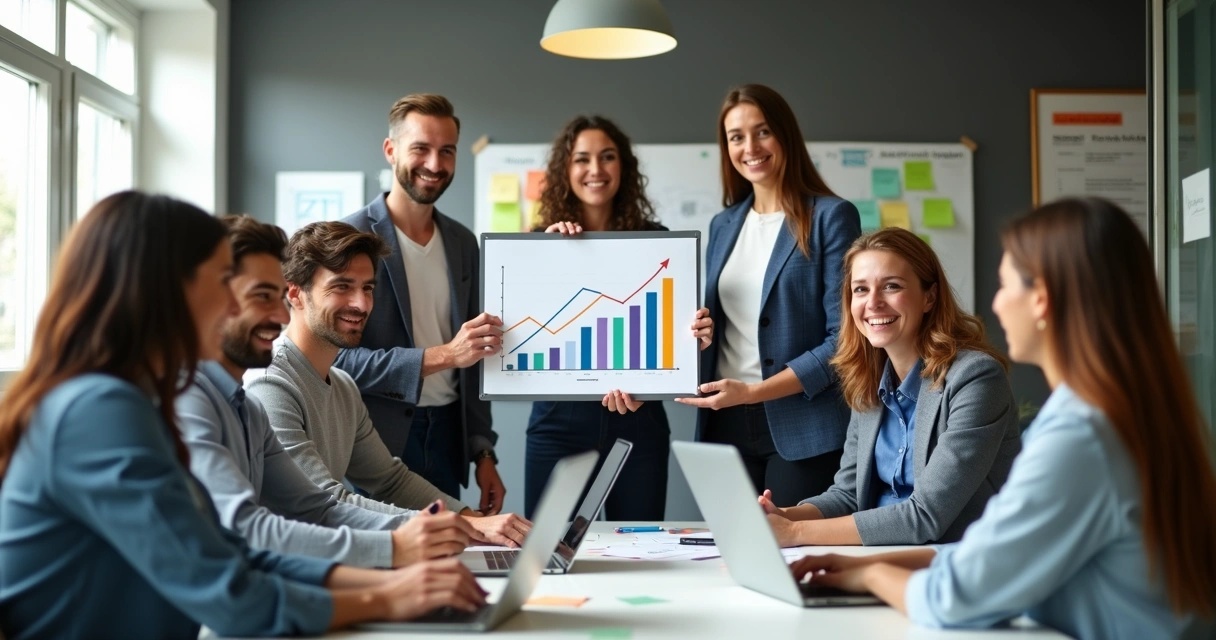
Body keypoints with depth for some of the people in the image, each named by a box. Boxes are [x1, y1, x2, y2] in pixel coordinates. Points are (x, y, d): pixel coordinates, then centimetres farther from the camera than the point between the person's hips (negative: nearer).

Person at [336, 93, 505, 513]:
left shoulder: (463, 243, 10)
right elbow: (340, 359, -15)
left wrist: (483, 452, 10)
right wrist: (440, 355, -23)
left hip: (446, 436, 5)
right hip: (377, 441, -5)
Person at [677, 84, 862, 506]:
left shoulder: (831, 216, -5)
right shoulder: (723, 225, 13)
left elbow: (842, 339, -11)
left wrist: (754, 391, -17)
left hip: (803, 428, -5)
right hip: (728, 426, 5)